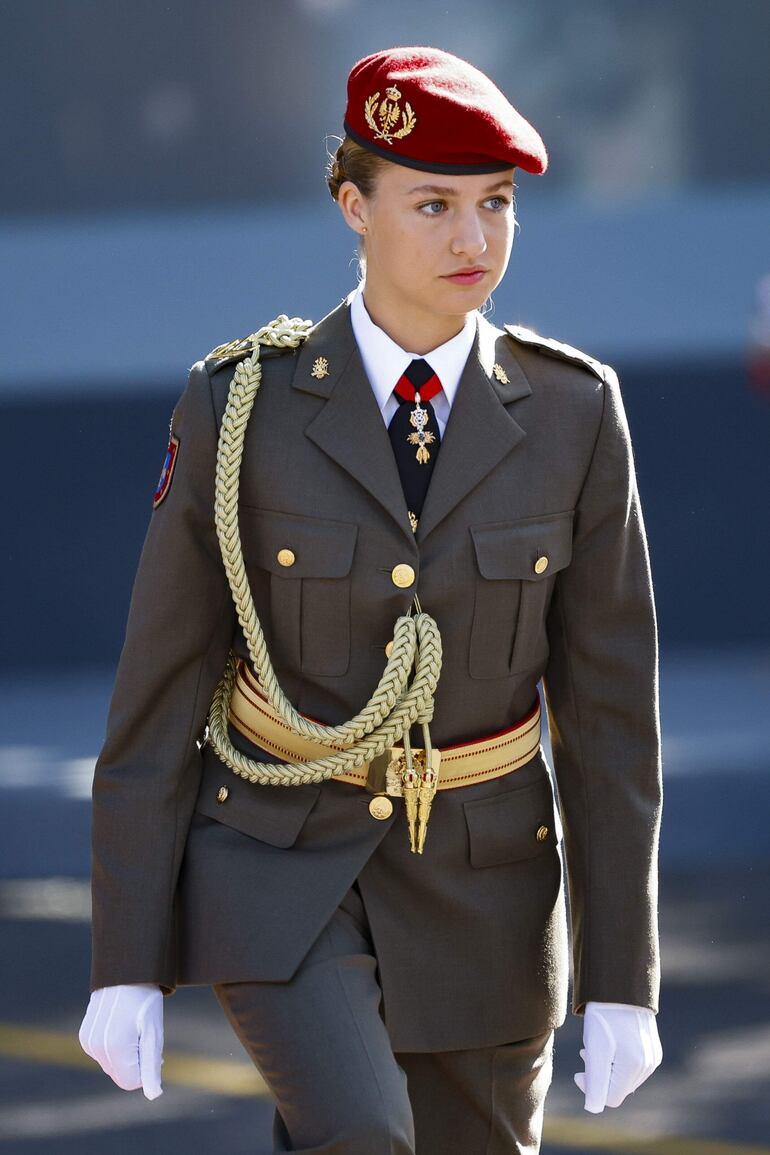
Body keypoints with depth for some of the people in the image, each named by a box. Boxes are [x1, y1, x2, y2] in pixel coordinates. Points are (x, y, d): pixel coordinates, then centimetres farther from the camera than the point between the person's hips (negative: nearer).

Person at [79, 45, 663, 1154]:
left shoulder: (570, 412, -8)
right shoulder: (242, 408, -12)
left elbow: (611, 709, -5)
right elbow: (159, 689, -7)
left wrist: (623, 981, -6)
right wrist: (125, 966, -8)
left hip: (476, 891, 2)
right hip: (280, 866, -2)